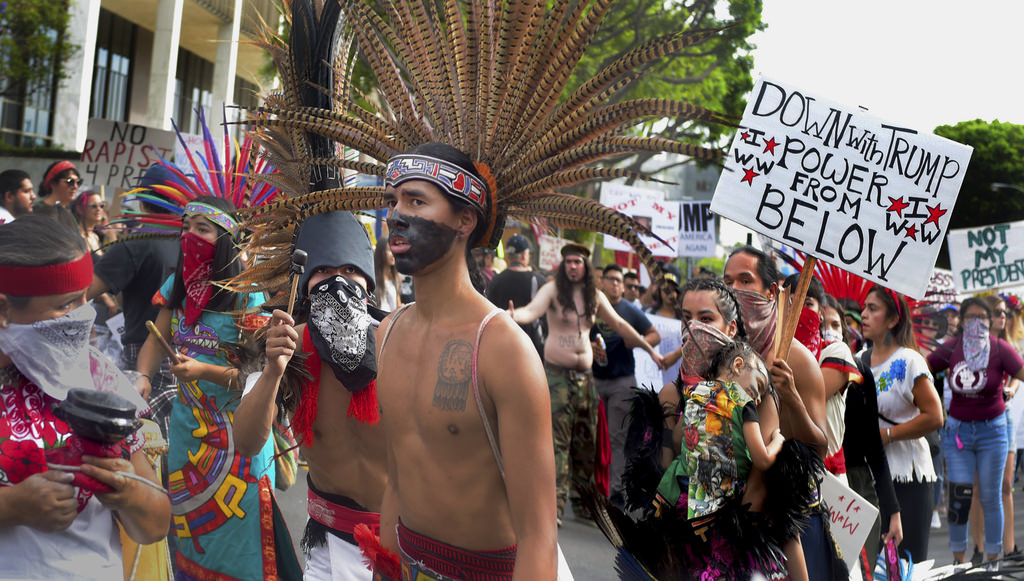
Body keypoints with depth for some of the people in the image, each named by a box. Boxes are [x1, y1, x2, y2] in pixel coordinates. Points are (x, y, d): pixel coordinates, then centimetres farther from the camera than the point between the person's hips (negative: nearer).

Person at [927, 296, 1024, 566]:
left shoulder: (1000, 348, -9)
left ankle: (992, 559, 18)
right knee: (959, 495, -4)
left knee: (991, 497, 4)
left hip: (992, 429, -1)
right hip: (957, 429, 1)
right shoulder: (951, 348, -3)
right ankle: (959, 558, 11)